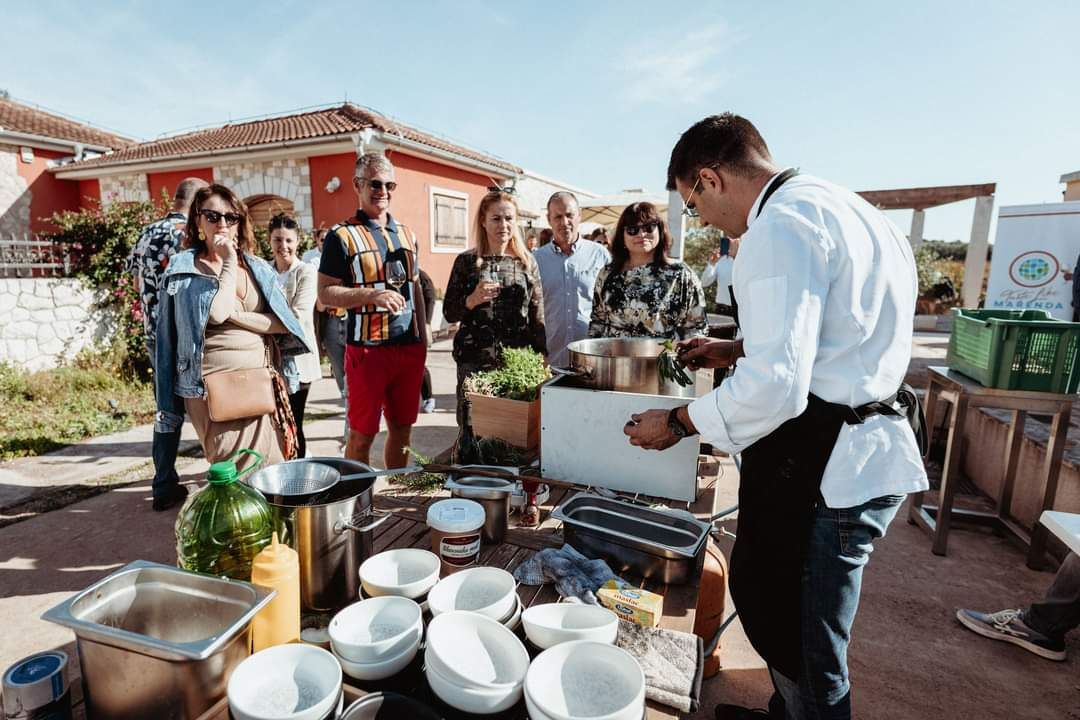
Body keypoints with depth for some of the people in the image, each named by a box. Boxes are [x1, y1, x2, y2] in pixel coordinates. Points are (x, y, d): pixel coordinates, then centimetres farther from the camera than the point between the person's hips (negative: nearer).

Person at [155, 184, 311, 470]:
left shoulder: (258, 267, 11)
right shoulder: (184, 268, 1)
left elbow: (282, 323, 1)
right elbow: (216, 313, -17)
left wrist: (235, 315, -11)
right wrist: (229, 264, -8)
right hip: (215, 389, -3)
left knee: (273, 467, 6)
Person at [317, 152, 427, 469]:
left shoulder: (407, 234, 14)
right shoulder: (342, 236, -2)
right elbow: (325, 293, -6)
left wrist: (423, 341, 14)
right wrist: (372, 294, -20)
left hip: (409, 347, 5)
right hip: (367, 348, -5)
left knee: (402, 429, 13)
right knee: (362, 434, 2)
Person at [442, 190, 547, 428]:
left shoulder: (527, 262, 6)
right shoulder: (467, 261, 1)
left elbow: (537, 316, 8)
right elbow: (449, 314, 3)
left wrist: (542, 358, 3)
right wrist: (472, 300, -15)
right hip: (475, 361, -1)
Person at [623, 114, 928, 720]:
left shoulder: (780, 227, -19)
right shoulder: (843, 206, 13)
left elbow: (776, 387, -27)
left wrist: (676, 423, -13)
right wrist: (738, 349, 25)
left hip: (822, 467, -10)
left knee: (792, 638, 9)